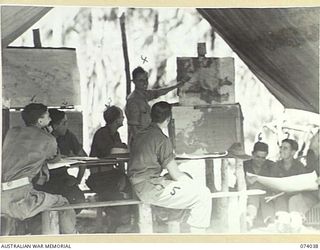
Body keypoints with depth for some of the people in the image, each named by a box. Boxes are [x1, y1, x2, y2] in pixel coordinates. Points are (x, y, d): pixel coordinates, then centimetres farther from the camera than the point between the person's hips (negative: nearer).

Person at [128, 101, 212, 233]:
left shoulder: (139, 135, 13)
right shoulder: (162, 139, -14)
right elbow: (175, 174, -13)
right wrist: (193, 184, 6)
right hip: (152, 190, -10)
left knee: (187, 177, 27)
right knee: (203, 194, -9)